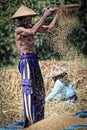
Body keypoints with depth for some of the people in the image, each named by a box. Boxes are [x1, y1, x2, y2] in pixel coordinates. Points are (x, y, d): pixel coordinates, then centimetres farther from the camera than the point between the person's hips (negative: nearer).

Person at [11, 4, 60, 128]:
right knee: (29, 90, -13)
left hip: (34, 62, 9)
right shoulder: (19, 30, -9)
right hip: (26, 61, -9)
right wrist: (45, 15, -26)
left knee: (39, 91, 10)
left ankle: (38, 121, 17)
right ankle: (30, 122, -15)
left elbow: (50, 28, 17)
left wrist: (57, 14, 7)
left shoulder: (31, 26, 15)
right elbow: (33, 32, -29)